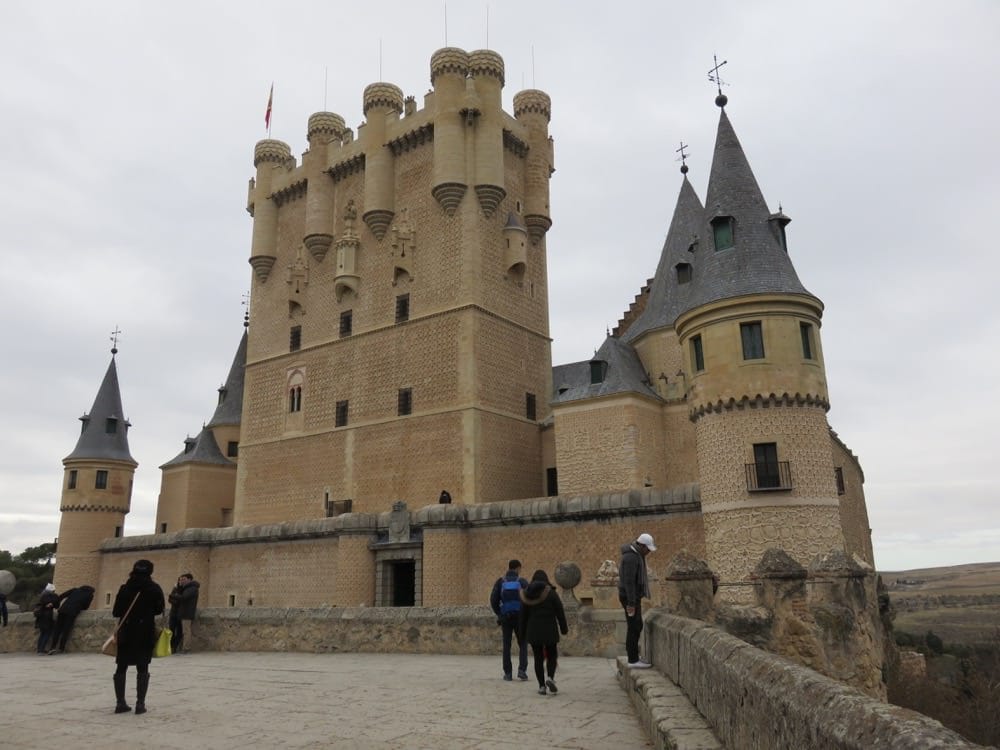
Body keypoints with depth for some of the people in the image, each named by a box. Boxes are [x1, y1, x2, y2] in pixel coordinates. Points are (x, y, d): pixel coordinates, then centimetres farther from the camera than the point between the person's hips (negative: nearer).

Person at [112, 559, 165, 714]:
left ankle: (120, 703, 11)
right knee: (142, 669, 3)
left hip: (126, 631, 2)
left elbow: (116, 612, 0)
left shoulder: (125, 588, 0)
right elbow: (159, 610, 0)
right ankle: (140, 704, -1)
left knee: (121, 668, 12)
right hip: (146, 632, -2)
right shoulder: (154, 588, -5)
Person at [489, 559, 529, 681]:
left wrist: (499, 614, 10)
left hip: (505, 617, 1)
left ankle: (508, 673, 10)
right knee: (523, 645, 12)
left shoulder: (500, 581, 2)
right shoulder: (523, 582, -2)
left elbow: (493, 600, -4)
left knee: (507, 646, 11)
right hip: (519, 617, -1)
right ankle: (522, 670, -3)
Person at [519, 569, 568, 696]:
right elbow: (560, 612, -5)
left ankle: (541, 686, 6)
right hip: (549, 630, -2)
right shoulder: (551, 593, -6)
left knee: (538, 658, 9)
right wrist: (564, 629, 5)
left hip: (533, 631, 2)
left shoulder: (527, 594, 2)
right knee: (552, 656, 12)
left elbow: (523, 615, 5)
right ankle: (550, 678, -10)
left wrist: (523, 633, 13)